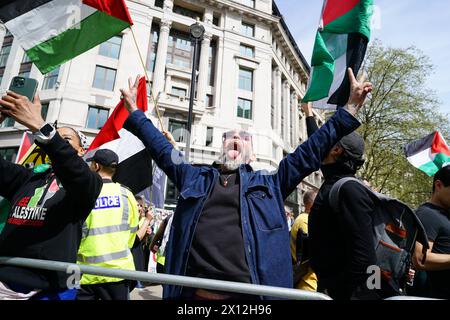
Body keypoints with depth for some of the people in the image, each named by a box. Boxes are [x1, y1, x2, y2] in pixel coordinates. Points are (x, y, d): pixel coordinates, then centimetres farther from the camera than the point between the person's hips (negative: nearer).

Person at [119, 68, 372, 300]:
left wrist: (351, 108, 8)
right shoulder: (194, 178, 12)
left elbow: (309, 153, 8)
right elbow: (162, 148, 19)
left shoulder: (269, 184, 10)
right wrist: (134, 109, 22)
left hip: (250, 292, 0)